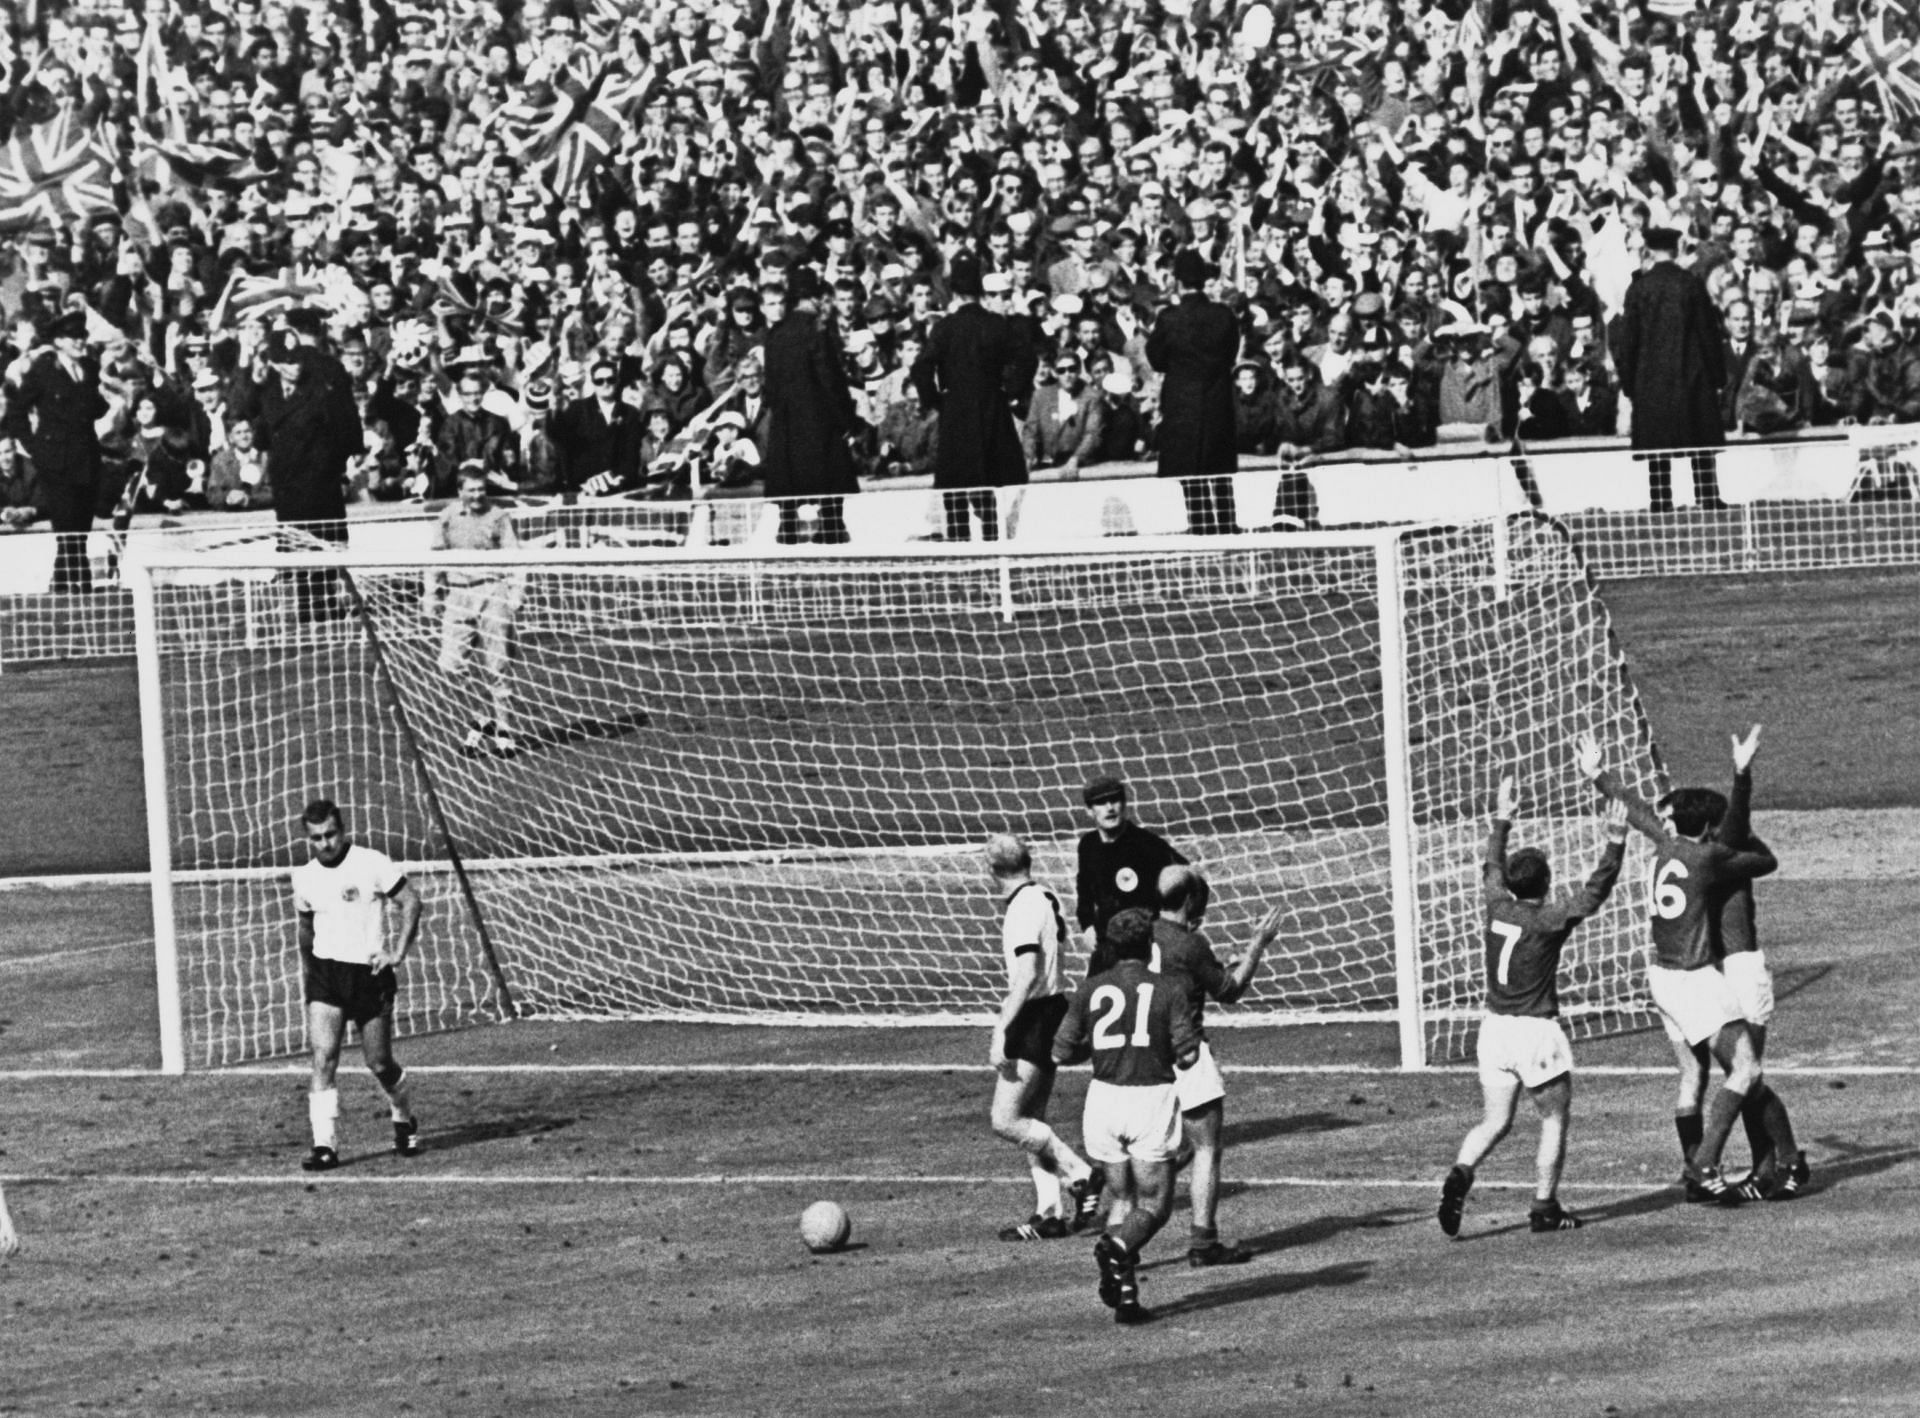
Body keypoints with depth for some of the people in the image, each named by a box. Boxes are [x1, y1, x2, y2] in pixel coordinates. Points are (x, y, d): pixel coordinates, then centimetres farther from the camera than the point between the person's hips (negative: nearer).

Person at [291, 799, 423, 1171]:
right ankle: (325, 1145, -15)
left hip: (369, 973, -3)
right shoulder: (305, 877, 6)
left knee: (379, 1063, 4)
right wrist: (308, 969, 24)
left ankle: (405, 1121, 34)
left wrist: (398, 951, -15)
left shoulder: (370, 864, -9)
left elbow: (410, 900, -8)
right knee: (323, 1056, -14)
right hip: (326, 972, 3)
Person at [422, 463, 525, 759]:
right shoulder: (447, 519, 10)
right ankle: (483, 720, 10)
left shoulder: (498, 517, 0)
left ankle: (504, 733, 7)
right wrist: (430, 595, 10)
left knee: (494, 668, -3)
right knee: (450, 665, -7)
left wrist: (515, 593, -13)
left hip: (492, 593, -3)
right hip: (459, 596, 3)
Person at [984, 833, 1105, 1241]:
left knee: (1006, 1121, -8)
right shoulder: (1046, 899, 12)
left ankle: (1082, 1176, -6)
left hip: (1035, 1018, -10)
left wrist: (1001, 1031, -25)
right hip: (1054, 1009, 10)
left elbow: (1028, 975, -25)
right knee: (1030, 1122, 12)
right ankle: (1050, 1212, 10)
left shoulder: (1023, 907, -17)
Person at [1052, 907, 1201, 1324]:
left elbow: (1062, 1052, 5)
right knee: (1154, 1206, 5)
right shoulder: (1168, 991, -3)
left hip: (1104, 1097, 3)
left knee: (1120, 1198, 17)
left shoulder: (1091, 990, 4)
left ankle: (1125, 1295, 6)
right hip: (1152, 1098, -3)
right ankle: (1116, 1247, -27)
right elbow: (1188, 1056, -7)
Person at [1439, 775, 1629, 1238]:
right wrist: (1615, 843, -21)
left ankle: (1461, 1174, -14)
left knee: (1495, 1120, 12)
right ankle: (1545, 1208, 9)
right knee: (1554, 1119, 9)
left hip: (1494, 1026, 6)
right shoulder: (1549, 920, -15)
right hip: (1536, 1030, -6)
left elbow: (1493, 868, 20)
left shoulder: (1497, 907, 1)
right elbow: (1594, 895, -18)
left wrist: (1502, 821, 30)